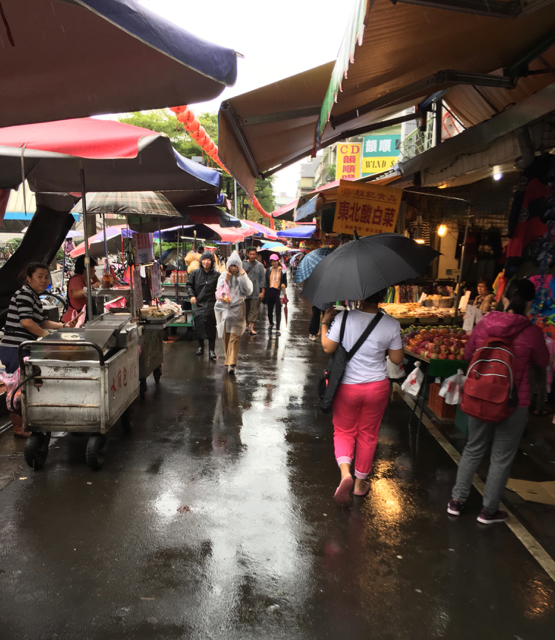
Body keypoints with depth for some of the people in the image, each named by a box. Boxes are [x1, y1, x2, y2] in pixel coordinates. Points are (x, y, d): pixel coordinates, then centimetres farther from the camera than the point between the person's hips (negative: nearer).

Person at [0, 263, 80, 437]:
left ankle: (23, 424, 29)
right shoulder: (24, 293, -13)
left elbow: (41, 322, 19)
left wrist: (64, 326, 7)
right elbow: (26, 321, -23)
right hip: (15, 349, -10)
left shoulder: (35, 297, 18)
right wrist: (48, 335, -16)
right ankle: (18, 428, 9)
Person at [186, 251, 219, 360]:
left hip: (211, 305, -2)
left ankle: (211, 350, 3)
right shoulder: (195, 273, 4)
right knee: (198, 326, 7)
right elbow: (189, 284, 13)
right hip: (198, 304, 2)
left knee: (211, 327, -3)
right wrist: (192, 295, -1)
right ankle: (200, 346, 26)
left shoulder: (216, 275, -1)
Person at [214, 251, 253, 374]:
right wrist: (225, 280, -12)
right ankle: (228, 360, 25)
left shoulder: (243, 276, 5)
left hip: (237, 309, -2)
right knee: (225, 336, 7)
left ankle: (231, 364, -16)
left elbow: (249, 291, -7)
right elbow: (219, 292, -1)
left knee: (234, 337, -12)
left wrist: (243, 277, -11)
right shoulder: (223, 276, 8)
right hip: (224, 308, 2)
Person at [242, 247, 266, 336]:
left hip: (255, 292, -1)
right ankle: (246, 325, 23)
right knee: (245, 309, 8)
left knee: (254, 310, -4)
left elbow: (263, 279, 6)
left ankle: (251, 328, -5)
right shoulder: (243, 264, 6)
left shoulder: (259, 266, 7)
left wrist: (262, 292, -1)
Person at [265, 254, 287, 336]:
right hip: (269, 292, 3)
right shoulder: (268, 270, 9)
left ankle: (277, 329, -3)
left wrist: (283, 285, -12)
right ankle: (271, 324, 40)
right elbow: (266, 281, 12)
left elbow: (285, 281, 9)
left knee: (278, 311, -7)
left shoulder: (282, 271, 3)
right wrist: (264, 292, 6)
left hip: (278, 292, -3)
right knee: (269, 310, 13)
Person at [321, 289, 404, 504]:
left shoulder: (344, 317, -16)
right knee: (368, 434, 18)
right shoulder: (391, 325, -11)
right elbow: (397, 359, -3)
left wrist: (325, 322, 4)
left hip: (347, 387, -1)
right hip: (377, 387, 1)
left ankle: (345, 472, -7)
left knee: (344, 431, 17)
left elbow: (328, 347, -8)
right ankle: (360, 482, 31)